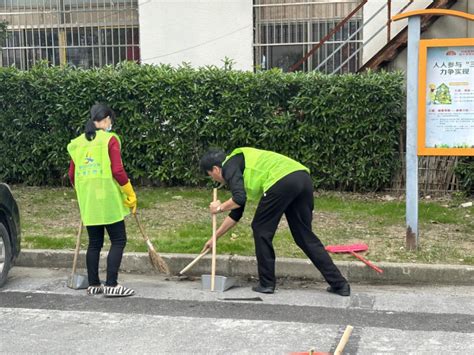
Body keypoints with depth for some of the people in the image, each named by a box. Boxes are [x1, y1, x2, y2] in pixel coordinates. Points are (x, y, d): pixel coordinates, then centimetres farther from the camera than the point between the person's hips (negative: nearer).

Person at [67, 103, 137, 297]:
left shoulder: (78, 142, 10)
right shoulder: (110, 139, -7)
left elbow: (72, 175, 12)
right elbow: (117, 171, -14)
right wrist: (131, 195, -6)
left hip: (87, 202, 6)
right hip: (108, 200, -6)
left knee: (94, 243, 14)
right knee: (118, 240, 2)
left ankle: (93, 284, 18)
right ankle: (111, 285, -2)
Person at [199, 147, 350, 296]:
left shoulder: (229, 165, 10)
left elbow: (239, 199, -9)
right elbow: (236, 214, 41)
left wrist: (220, 207, 12)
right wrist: (214, 238, 47)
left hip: (281, 181, -9)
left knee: (261, 230, 10)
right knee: (305, 236, 15)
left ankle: (266, 283, 17)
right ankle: (339, 283, 14)